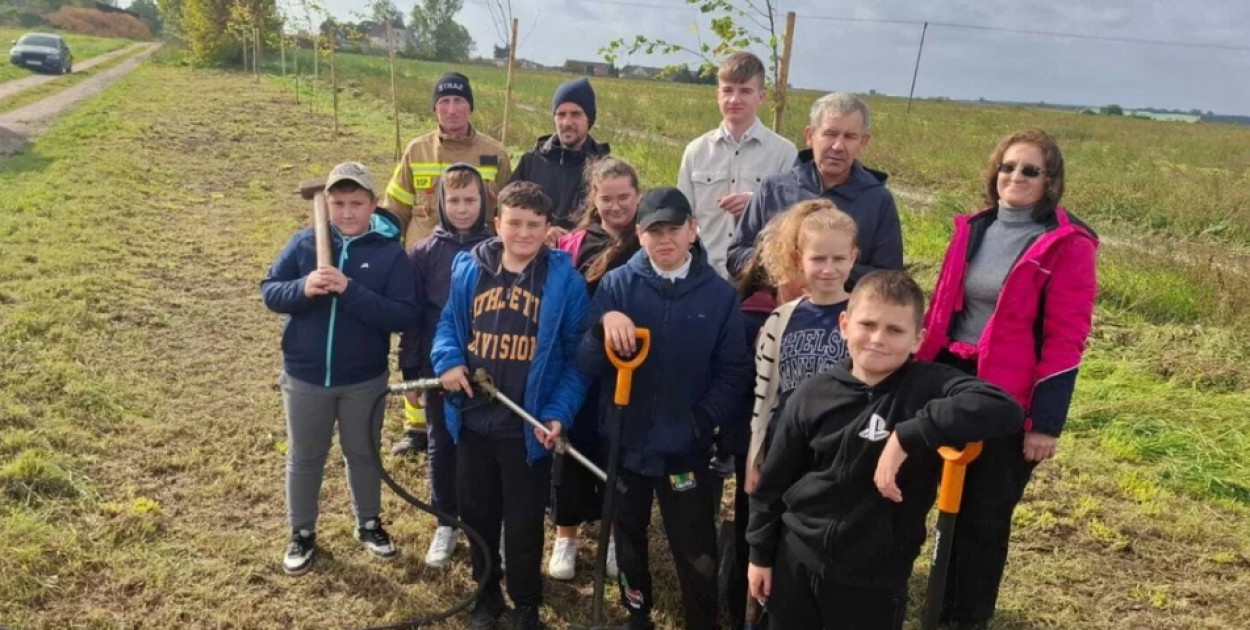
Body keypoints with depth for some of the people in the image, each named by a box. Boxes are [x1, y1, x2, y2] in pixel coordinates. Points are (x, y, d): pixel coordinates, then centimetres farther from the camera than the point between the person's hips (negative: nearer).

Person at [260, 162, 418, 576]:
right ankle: (302, 534, 37)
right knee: (304, 457, 17)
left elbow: (404, 316, -19)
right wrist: (302, 288, -26)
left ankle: (369, 523, 41)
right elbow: (269, 291, -5)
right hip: (304, 376, 1)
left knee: (364, 454, 19)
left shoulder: (390, 252, -12)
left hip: (364, 380, -1)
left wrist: (351, 292, -30)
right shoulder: (303, 243, -6)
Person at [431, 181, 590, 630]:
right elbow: (448, 325, 11)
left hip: (528, 426, -3)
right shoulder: (468, 269, 0)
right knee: (477, 514, 20)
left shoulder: (564, 280, -10)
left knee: (524, 522, 12)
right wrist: (447, 360, -10)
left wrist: (559, 413, -17)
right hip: (472, 419, 4)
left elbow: (577, 357, -8)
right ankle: (487, 594, 43)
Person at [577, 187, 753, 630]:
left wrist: (701, 422, -15)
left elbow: (735, 373, -3)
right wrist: (604, 325, -28)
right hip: (624, 440, 2)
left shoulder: (719, 294, -6)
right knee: (628, 538, 21)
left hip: (684, 447, -2)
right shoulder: (617, 284, -6)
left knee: (697, 553, 5)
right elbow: (586, 365, -9)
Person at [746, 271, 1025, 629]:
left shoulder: (929, 386, -12)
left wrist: (908, 436, -34)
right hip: (796, 561, 2)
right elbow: (774, 480, 4)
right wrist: (760, 553, 8)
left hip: (876, 578, -2)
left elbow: (1004, 409, -31)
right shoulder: (813, 395, -5)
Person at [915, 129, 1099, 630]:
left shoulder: (1069, 244, -8)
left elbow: (1066, 340, -11)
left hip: (1010, 397, -4)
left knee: (986, 515, 7)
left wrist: (1046, 421, -14)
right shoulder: (973, 228, 7)